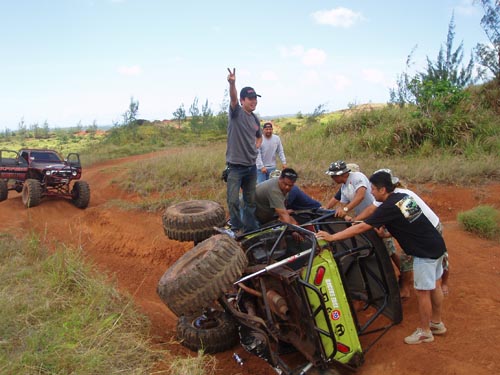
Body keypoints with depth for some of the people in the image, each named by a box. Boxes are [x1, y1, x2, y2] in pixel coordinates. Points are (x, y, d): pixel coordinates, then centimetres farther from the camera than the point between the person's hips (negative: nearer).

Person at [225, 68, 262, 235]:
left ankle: (251, 230, 25)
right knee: (233, 200, -8)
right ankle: (237, 229, 10)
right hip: (235, 166, -6)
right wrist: (232, 83, -47)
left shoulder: (255, 119, 12)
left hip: (251, 166, 6)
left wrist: (256, 147, 10)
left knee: (250, 201, 13)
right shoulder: (237, 113, -5)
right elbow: (233, 99, -28)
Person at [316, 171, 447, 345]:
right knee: (435, 286, 21)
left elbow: (360, 228, -24)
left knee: (423, 292, 5)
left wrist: (332, 237, -22)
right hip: (437, 245, 9)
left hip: (425, 252, -9)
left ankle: (424, 332, 21)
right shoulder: (404, 197, 4)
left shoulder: (388, 207, -21)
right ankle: (436, 323, 37)